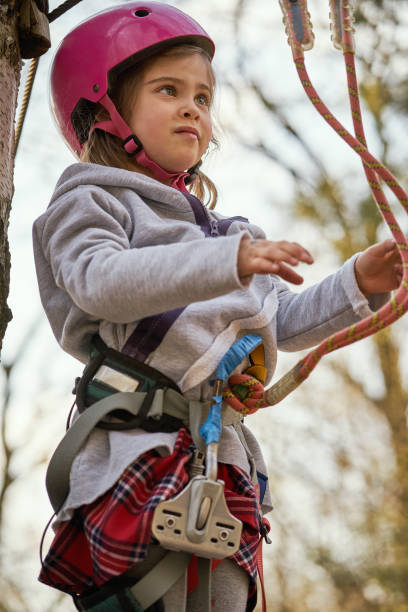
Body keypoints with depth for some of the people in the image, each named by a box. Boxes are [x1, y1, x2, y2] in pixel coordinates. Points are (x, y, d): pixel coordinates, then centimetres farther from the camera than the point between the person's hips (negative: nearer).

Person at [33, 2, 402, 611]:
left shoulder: (217, 228, 28)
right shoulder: (89, 202, 4)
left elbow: (283, 322, 29)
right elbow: (101, 281, -18)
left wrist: (358, 283, 14)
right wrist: (227, 262, -28)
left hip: (224, 454, 7)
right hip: (141, 449, -7)